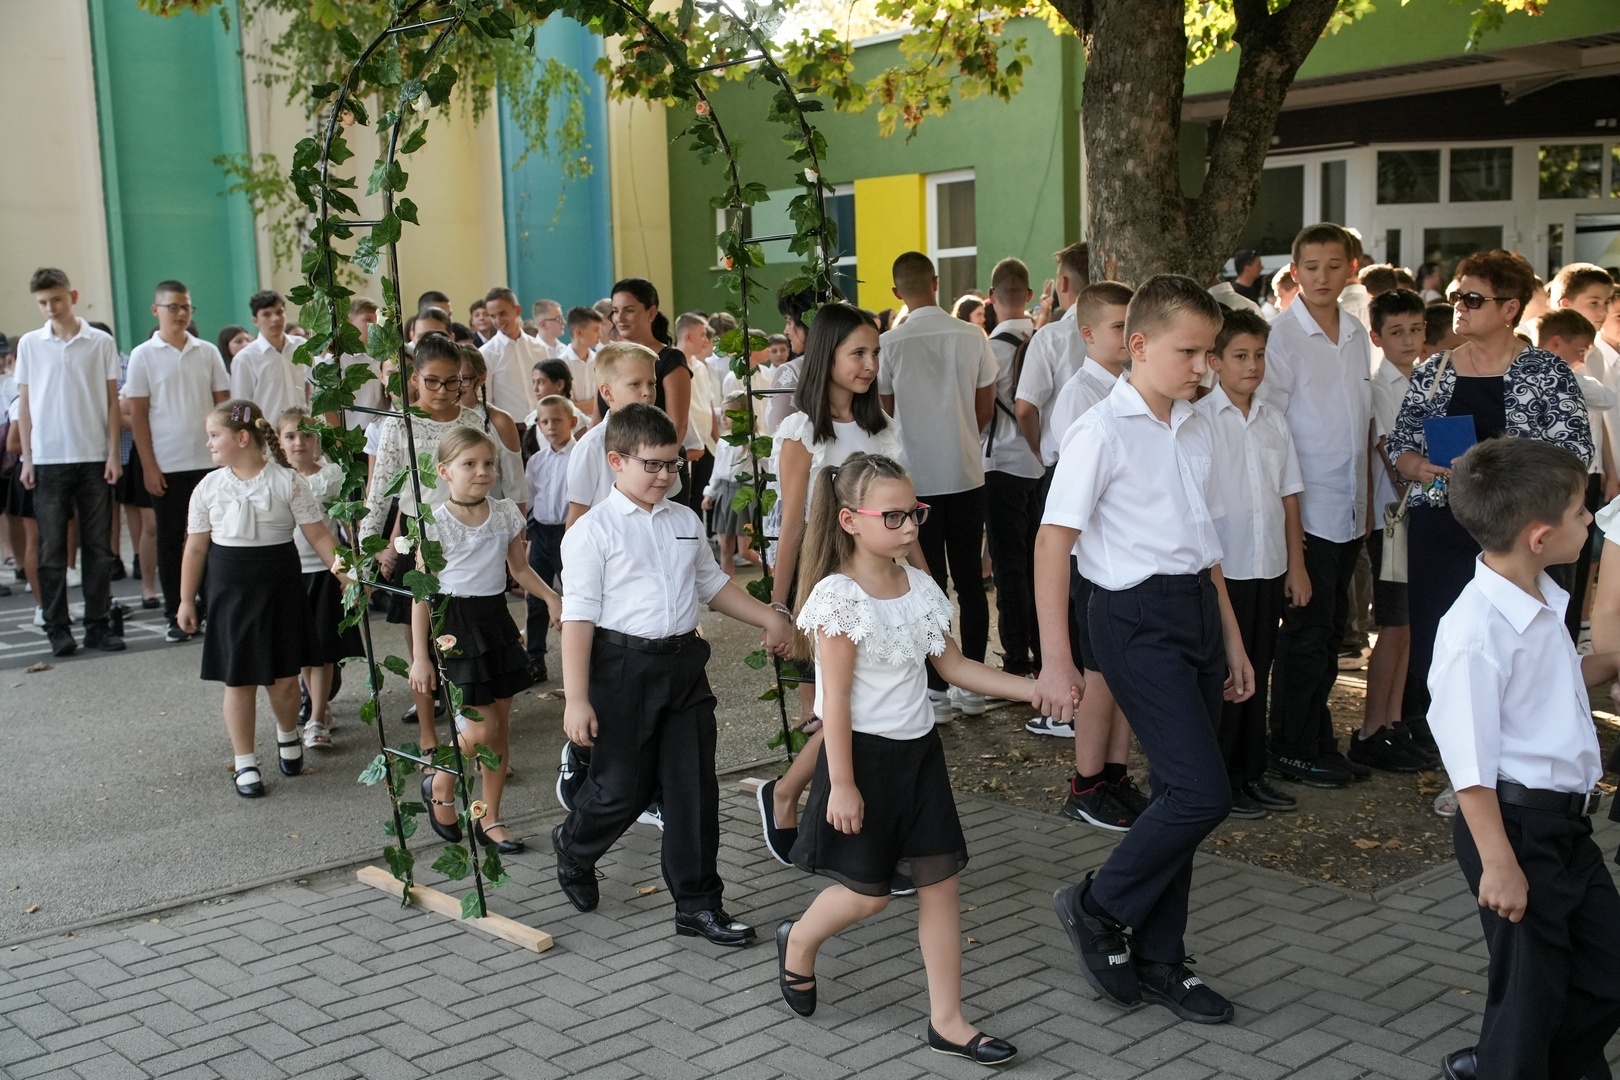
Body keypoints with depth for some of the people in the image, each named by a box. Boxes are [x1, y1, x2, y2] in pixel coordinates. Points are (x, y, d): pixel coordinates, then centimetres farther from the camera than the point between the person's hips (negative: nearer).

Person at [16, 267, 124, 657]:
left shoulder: (101, 342, 2)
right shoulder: (29, 344, 4)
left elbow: (112, 401, 4)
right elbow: (25, 404, 6)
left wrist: (113, 454, -2)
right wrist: (27, 458, 1)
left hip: (94, 457, 0)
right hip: (48, 460, 0)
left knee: (98, 546, 4)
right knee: (52, 548, 3)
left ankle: (98, 624, 12)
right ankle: (58, 628, 9)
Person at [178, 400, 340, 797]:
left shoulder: (287, 481, -5)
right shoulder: (210, 487, 2)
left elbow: (318, 534, -4)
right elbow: (196, 548, 6)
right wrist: (186, 600, 7)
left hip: (279, 585, -1)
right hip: (229, 587, 1)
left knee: (284, 677, 6)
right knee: (239, 680, 4)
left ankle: (288, 735, 36)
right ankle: (244, 763, 17)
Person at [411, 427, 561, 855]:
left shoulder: (506, 513, 2)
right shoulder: (436, 523, -11)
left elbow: (519, 568, 15)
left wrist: (550, 597, -4)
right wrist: (420, 656, -9)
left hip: (497, 619, 5)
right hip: (456, 623, -5)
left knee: (501, 725, 7)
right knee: (481, 727, -8)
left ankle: (489, 818, 20)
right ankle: (439, 784, 21)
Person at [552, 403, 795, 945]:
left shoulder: (686, 521, 11)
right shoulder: (593, 530, -8)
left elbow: (712, 585, 25)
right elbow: (579, 617, -11)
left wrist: (770, 618, 16)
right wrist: (576, 699, -16)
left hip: (684, 662, 5)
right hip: (623, 667, -5)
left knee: (695, 788, 6)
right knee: (622, 788, 4)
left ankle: (697, 904, 17)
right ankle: (574, 848, 37)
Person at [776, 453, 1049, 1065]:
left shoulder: (920, 588, 4)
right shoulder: (838, 596, -17)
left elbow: (953, 666, 10)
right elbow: (836, 699, -17)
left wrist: (1034, 690, 2)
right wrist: (841, 784, -17)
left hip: (918, 750, 7)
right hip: (865, 755, -7)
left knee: (941, 880, 5)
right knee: (869, 891, 2)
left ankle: (947, 1020, 14)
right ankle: (798, 944, 34)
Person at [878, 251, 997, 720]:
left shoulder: (890, 343, -9)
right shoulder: (972, 337, -3)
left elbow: (884, 411, 2)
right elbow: (985, 409, 5)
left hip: (917, 478, -2)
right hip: (966, 474, 2)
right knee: (970, 580, 11)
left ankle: (936, 689, 9)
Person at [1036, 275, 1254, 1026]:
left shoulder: (1197, 429, 12)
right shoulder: (1103, 432, -10)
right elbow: (1052, 543, -12)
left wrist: (1232, 639, 20)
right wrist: (1055, 660, -16)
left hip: (1197, 609, 8)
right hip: (1137, 617, -7)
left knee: (1179, 794, 11)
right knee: (1202, 792, -13)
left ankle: (1157, 961, 24)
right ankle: (1097, 909, 9)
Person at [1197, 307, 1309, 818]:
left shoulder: (1274, 421, 8)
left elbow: (1289, 495, 11)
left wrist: (1296, 565, 9)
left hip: (1269, 569, 5)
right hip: (1223, 569, -5)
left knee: (1256, 673, 13)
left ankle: (1251, 773, 23)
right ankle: (1218, 780, 14)